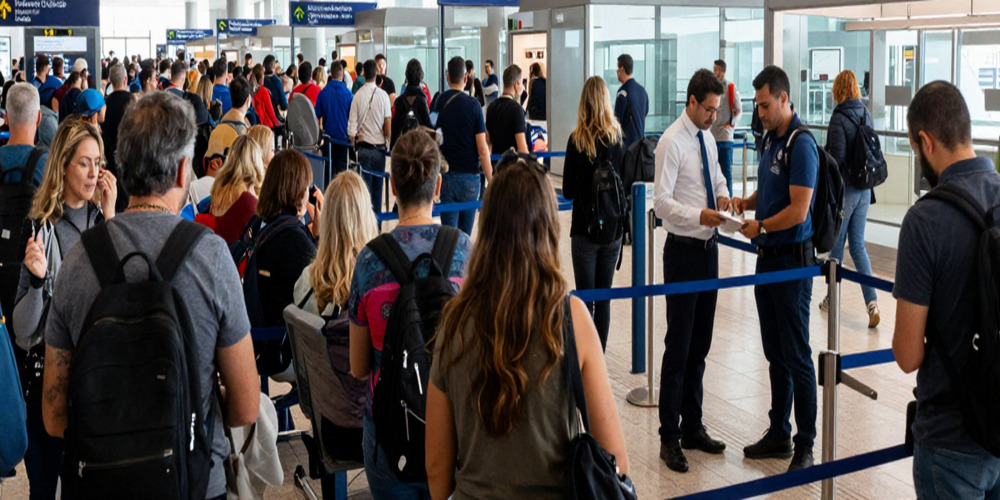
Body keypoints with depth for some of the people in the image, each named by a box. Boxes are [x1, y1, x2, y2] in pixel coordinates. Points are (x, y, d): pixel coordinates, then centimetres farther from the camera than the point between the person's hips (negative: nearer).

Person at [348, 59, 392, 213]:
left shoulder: (357, 95, -7)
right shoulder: (383, 95, -7)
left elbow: (352, 124, -8)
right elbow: (388, 123, -5)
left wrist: (355, 135, 9)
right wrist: (388, 140, 10)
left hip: (363, 145, 0)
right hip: (379, 144, 0)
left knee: (365, 182, 4)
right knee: (378, 183, 9)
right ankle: (376, 212, 13)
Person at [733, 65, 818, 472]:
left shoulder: (801, 145, -16)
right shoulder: (770, 139, 12)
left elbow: (798, 211, -21)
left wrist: (760, 226, -8)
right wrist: (744, 202, 4)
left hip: (792, 259, -9)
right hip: (768, 257, 9)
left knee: (796, 355, -2)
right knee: (775, 353, 15)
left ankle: (805, 446, 8)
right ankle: (779, 434, 26)